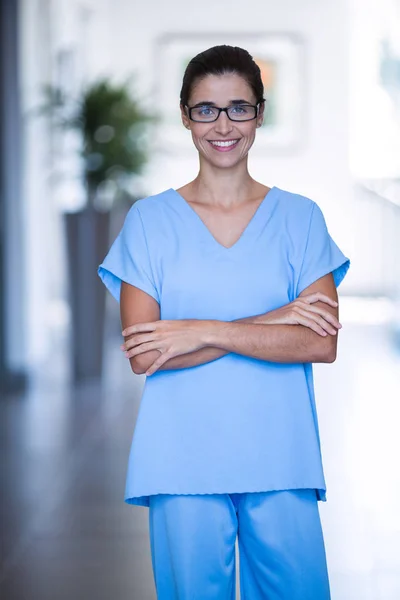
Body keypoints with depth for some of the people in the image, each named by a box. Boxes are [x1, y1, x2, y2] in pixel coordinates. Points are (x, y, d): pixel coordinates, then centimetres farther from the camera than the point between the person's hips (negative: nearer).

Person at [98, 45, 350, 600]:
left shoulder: (300, 217, 4)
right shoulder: (150, 219, 2)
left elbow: (322, 345, -7)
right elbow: (142, 355, -8)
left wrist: (205, 333, -15)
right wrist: (275, 321, -12)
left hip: (281, 460, 1)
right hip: (183, 464, 0)